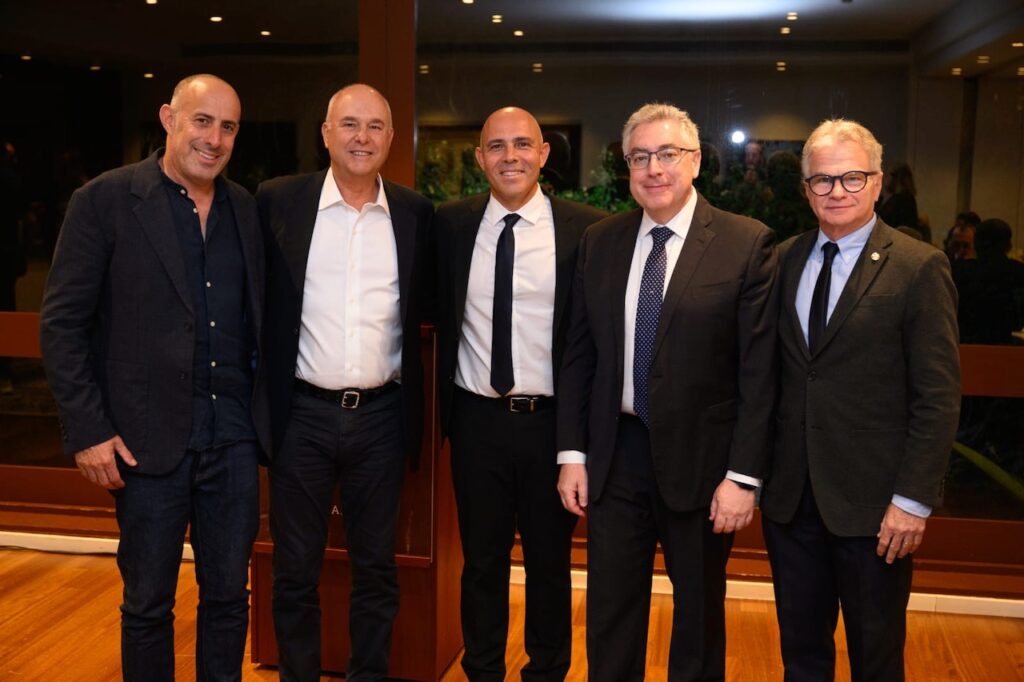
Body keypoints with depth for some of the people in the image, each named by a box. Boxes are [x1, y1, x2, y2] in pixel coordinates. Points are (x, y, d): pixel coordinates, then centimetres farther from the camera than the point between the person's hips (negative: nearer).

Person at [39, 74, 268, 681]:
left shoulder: (246, 209, 8)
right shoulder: (105, 200, -5)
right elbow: (62, 321, -6)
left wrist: (263, 414, 5)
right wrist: (87, 429, -10)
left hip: (234, 436, 4)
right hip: (150, 441, -3)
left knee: (229, 595, 14)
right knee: (148, 603, 11)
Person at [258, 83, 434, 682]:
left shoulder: (415, 213, 3)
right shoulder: (278, 201, -2)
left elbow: (426, 304, 13)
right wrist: (262, 394, -1)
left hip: (383, 415, 2)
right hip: (302, 414, -1)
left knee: (377, 567, 13)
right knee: (295, 570, 11)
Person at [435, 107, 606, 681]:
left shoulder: (586, 229, -6)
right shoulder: (450, 224, 1)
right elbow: (440, 316, 10)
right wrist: (446, 407, 6)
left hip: (552, 419, -1)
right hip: (477, 419, 2)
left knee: (550, 562, 13)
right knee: (482, 561, 15)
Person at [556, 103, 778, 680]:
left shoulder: (747, 244, -8)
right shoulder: (599, 242, 4)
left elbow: (758, 370, -10)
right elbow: (579, 355, 6)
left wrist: (743, 476, -12)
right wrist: (572, 453, 3)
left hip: (700, 459, -3)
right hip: (614, 457, 3)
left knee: (700, 616, 16)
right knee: (610, 617, 15)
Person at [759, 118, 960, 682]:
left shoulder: (919, 268, -8)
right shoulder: (785, 261, 6)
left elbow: (938, 396, -10)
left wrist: (913, 499, -13)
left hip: (872, 503, -4)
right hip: (790, 495, 4)